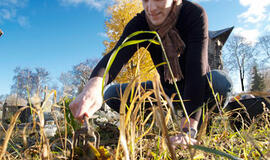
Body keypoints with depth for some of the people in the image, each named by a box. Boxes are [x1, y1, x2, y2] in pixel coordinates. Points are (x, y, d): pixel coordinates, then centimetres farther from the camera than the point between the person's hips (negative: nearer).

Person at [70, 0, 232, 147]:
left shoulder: (195, 14, -23)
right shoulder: (139, 24, -17)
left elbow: (197, 68, -35)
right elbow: (117, 55, -35)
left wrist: (188, 130, -43)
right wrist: (94, 86, -58)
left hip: (200, 87, -2)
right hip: (167, 89, 2)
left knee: (221, 81, -36)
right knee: (112, 94, -15)